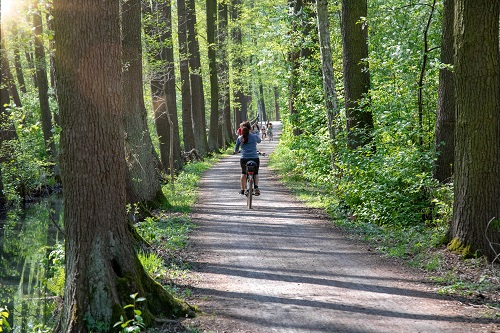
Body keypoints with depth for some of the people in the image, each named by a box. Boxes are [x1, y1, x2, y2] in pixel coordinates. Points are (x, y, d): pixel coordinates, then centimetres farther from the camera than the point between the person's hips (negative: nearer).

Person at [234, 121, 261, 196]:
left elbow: (236, 149, 16)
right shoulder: (255, 136, 3)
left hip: (244, 159, 1)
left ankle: (242, 189, 24)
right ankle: (256, 186, -7)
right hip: (255, 158, -1)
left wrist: (235, 152, 39)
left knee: (243, 173, 25)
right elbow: (259, 141, 27)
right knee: (255, 173, 18)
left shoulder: (240, 138, 5)